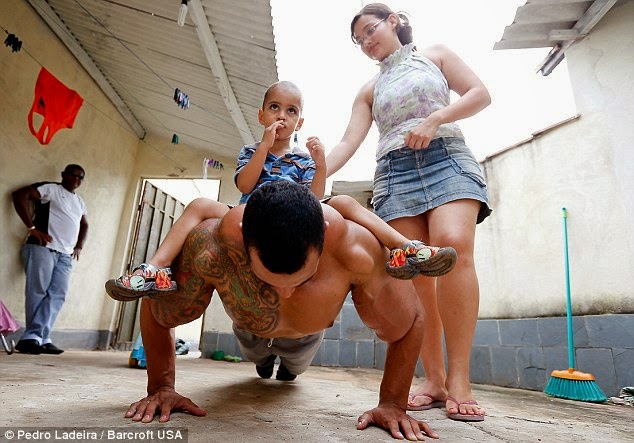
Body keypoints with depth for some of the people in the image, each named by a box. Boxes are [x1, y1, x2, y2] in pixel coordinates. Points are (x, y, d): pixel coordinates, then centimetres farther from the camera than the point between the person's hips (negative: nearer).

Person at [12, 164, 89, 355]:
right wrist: (32, 227, -14)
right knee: (38, 292, -9)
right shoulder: (50, 188, 4)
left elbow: (84, 225, 35)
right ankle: (32, 337, -4)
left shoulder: (80, 202, 24)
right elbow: (19, 195, -9)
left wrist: (79, 246, 18)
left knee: (57, 296, -4)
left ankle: (39, 338, -3)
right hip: (42, 248, -6)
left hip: (65, 255, 6)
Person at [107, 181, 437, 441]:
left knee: (296, 368, 37)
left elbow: (407, 324, -29)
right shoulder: (209, 248, -46)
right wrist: (161, 387, -23)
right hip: (250, 331, 1)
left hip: (308, 335, 0)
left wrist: (392, 404, -28)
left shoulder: (355, 250, -48)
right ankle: (265, 360, 75)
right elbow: (155, 310, -24)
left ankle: (288, 366, 73)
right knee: (255, 357, 39)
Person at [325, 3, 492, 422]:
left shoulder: (435, 55, 21)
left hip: (447, 158, -2)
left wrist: (434, 118, -7)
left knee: (454, 245, -28)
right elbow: (348, 144, 10)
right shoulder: (370, 90, 23)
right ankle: (434, 379, -8)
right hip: (394, 172, 2)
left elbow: (480, 94, 10)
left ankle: (459, 379, -23)